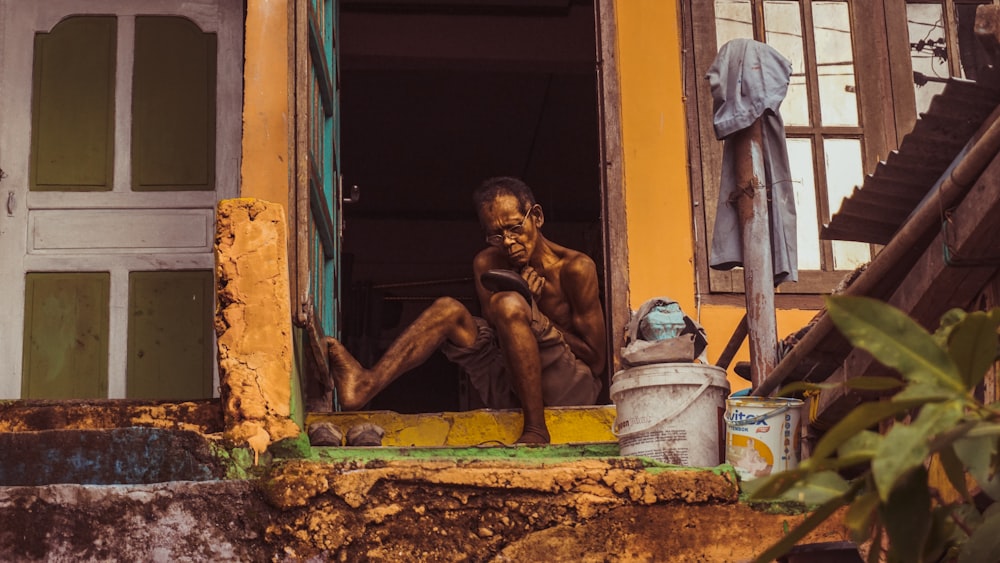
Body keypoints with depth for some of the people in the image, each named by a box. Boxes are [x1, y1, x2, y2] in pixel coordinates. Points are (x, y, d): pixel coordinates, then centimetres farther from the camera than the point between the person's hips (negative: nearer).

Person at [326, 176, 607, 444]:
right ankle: (368, 383, -34)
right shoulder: (487, 264, 7)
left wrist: (537, 319, -13)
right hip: (511, 390, 5)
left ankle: (536, 430, -28)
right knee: (449, 310, -11)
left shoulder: (575, 268, -7)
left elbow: (597, 359, -5)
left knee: (509, 304, -27)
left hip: (574, 389, -5)